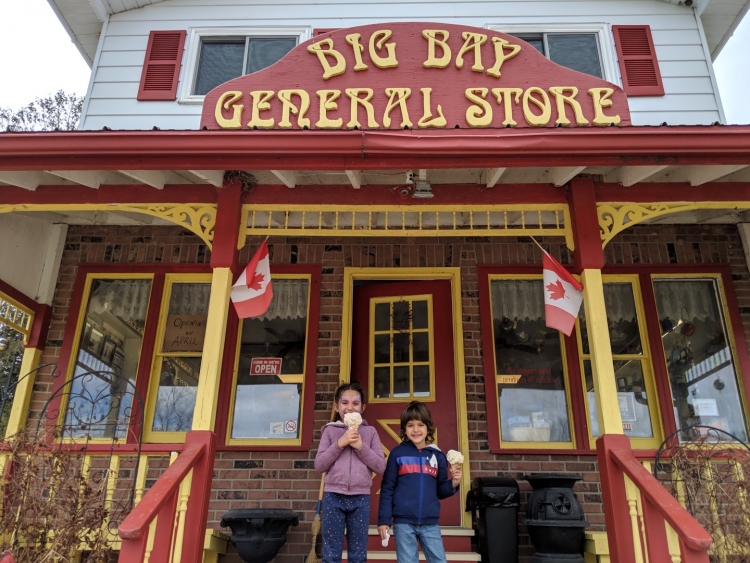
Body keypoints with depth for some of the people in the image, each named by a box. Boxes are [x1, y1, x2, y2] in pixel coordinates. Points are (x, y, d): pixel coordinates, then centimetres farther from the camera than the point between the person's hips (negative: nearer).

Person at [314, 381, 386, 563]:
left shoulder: (370, 432, 6)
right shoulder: (330, 431, 5)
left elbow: (380, 466, 1)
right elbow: (319, 465, -1)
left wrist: (361, 446, -11)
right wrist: (340, 443, -12)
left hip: (361, 498, 1)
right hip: (333, 497, -1)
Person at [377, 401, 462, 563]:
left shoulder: (438, 455, 6)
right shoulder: (397, 453, 0)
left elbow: (440, 491, 10)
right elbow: (387, 489, 0)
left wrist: (453, 484, -9)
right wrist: (384, 519, -4)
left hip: (430, 523, 2)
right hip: (404, 522, -2)